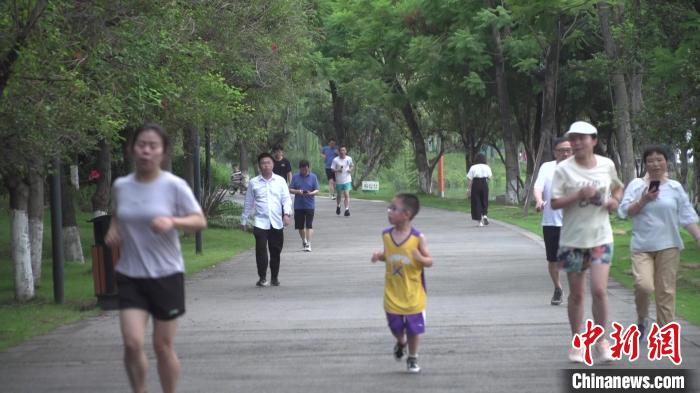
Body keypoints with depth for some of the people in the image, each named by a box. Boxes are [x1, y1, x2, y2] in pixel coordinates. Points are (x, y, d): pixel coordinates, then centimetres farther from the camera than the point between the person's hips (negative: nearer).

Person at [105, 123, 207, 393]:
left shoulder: (174, 186, -9)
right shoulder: (121, 186, 3)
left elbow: (200, 221, -8)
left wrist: (172, 222, -26)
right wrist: (113, 228, 1)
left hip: (166, 276, -2)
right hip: (130, 277, 2)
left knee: (163, 345, 6)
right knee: (132, 343, -12)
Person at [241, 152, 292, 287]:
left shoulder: (280, 181, 5)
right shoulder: (253, 182, 4)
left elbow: (286, 199, 2)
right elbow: (248, 203, 12)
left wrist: (286, 213, -14)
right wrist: (244, 220, 14)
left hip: (277, 223, 1)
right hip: (260, 222, -1)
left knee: (276, 251, 8)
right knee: (261, 250, -12)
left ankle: (275, 277, 21)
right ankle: (262, 278, -5)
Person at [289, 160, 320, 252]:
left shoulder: (313, 177, 0)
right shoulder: (295, 177, 2)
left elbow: (317, 190, -1)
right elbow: (290, 189, 3)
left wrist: (310, 193, -22)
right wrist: (298, 191, -17)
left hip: (309, 205, -2)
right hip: (298, 205, 2)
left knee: (309, 225, -9)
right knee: (300, 226, 11)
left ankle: (308, 244, -9)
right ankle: (304, 240, 34)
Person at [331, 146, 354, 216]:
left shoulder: (349, 159, -1)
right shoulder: (335, 160, -7)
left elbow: (352, 166, 15)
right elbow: (332, 169, -3)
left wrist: (351, 169, -6)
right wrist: (337, 170, -22)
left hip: (347, 180, 0)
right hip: (339, 181, 0)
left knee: (347, 195, -11)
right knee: (339, 195, 16)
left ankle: (347, 209, -12)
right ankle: (338, 206, 40)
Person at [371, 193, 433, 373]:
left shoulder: (418, 237, -16)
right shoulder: (386, 235, -4)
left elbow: (429, 262, -9)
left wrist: (421, 258, -31)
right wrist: (379, 256, -9)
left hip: (413, 294, -3)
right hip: (392, 293, 3)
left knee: (414, 328, 6)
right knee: (395, 326, 10)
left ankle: (413, 358, 27)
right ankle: (401, 342, 44)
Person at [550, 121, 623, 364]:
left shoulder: (607, 165, 2)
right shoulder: (564, 169, -6)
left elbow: (618, 187, 21)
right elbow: (555, 203, -9)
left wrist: (615, 200, -1)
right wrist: (579, 195, -23)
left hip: (601, 237, 1)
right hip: (572, 239, -1)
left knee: (599, 290, -11)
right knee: (576, 293, 7)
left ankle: (601, 340, 6)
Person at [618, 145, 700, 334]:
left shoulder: (675, 187, 6)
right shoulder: (636, 185, 2)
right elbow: (624, 212, -3)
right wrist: (643, 200, -15)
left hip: (668, 246, 1)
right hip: (642, 246, -1)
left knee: (666, 291, 1)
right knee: (644, 285, -17)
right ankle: (642, 319, 11)